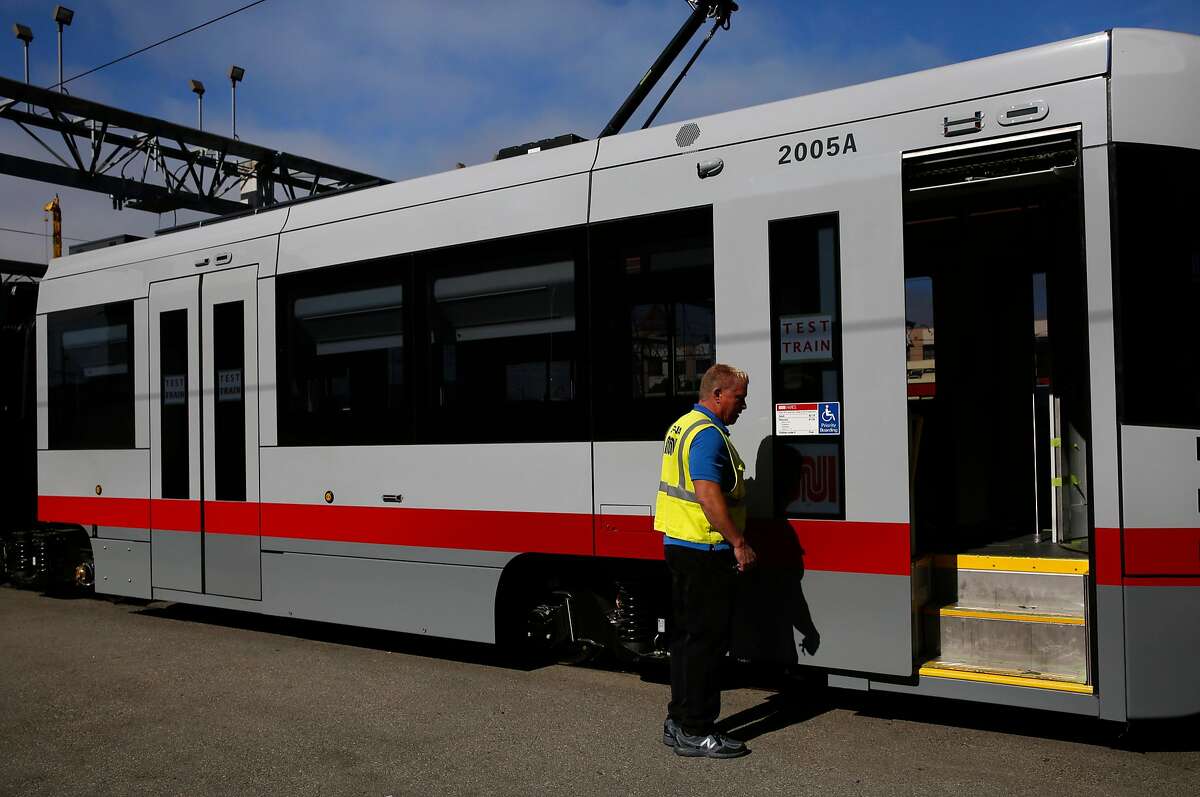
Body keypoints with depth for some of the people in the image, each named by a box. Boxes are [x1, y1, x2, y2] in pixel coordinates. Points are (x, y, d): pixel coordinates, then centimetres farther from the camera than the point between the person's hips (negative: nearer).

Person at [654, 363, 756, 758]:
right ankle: (695, 733, 2)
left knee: (687, 634, 16)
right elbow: (708, 494, -26)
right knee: (707, 639, -4)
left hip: (679, 545, 10)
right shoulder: (708, 434, -17)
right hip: (704, 551, -10)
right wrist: (739, 542, -22)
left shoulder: (682, 426, 16)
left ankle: (678, 721, 24)